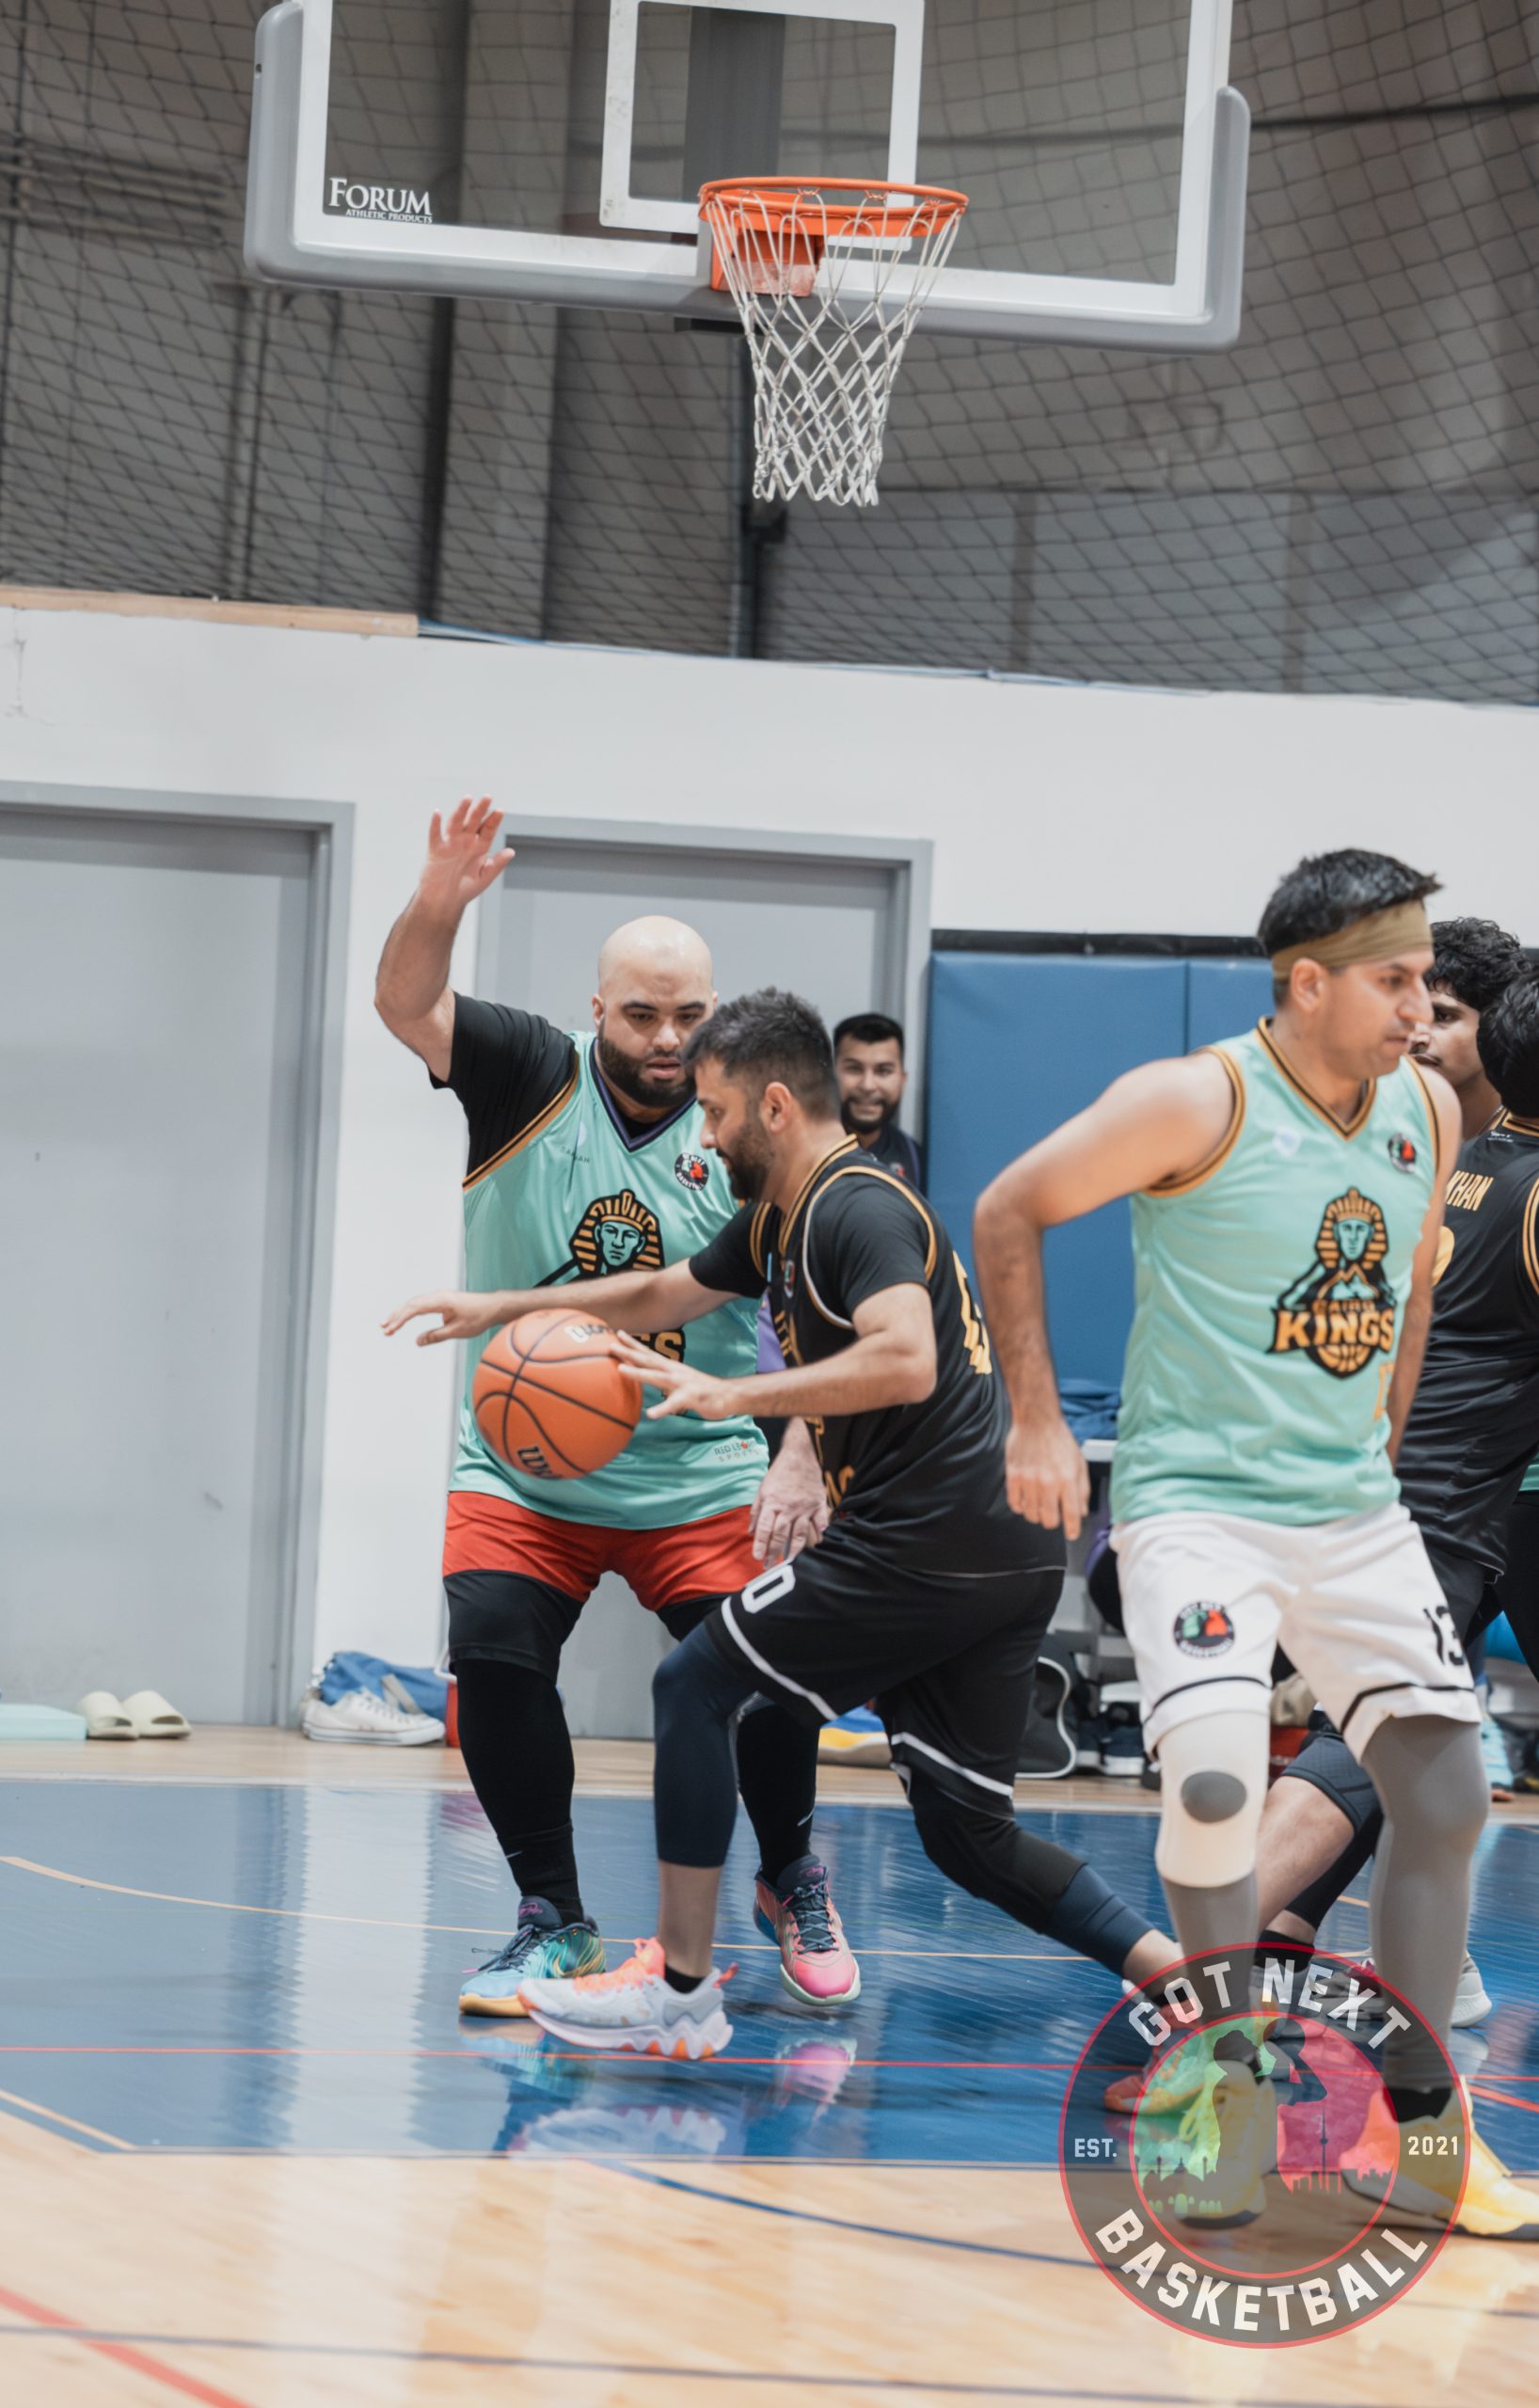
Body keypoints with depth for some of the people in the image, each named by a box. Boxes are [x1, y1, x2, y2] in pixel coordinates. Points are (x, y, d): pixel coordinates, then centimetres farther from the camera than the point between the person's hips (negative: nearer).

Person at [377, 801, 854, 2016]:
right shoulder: (535, 1077, -4)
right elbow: (406, 1005, -18)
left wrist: (802, 1459, -19)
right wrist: (437, 906, -38)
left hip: (702, 1481, 0)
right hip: (523, 1470, 0)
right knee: (493, 1650, -20)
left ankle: (793, 1884, 21)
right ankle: (554, 1923, -4)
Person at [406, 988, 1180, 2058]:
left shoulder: (860, 1209, -11)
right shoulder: (783, 1219, 20)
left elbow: (906, 1361, -27)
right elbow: (661, 1295, 35)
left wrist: (735, 1396, -24)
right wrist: (507, 1308, 33)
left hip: (924, 1544, -10)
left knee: (693, 1687, 1)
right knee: (969, 1836, 12)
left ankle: (680, 1988, 3)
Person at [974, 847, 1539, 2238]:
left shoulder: (1427, 1112, 3)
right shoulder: (1200, 1104, -15)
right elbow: (1011, 1212, -8)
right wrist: (1036, 1421, -10)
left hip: (1353, 1507, 6)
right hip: (1196, 1497, -6)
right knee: (1216, 1779, -23)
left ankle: (1416, 2125, 12)